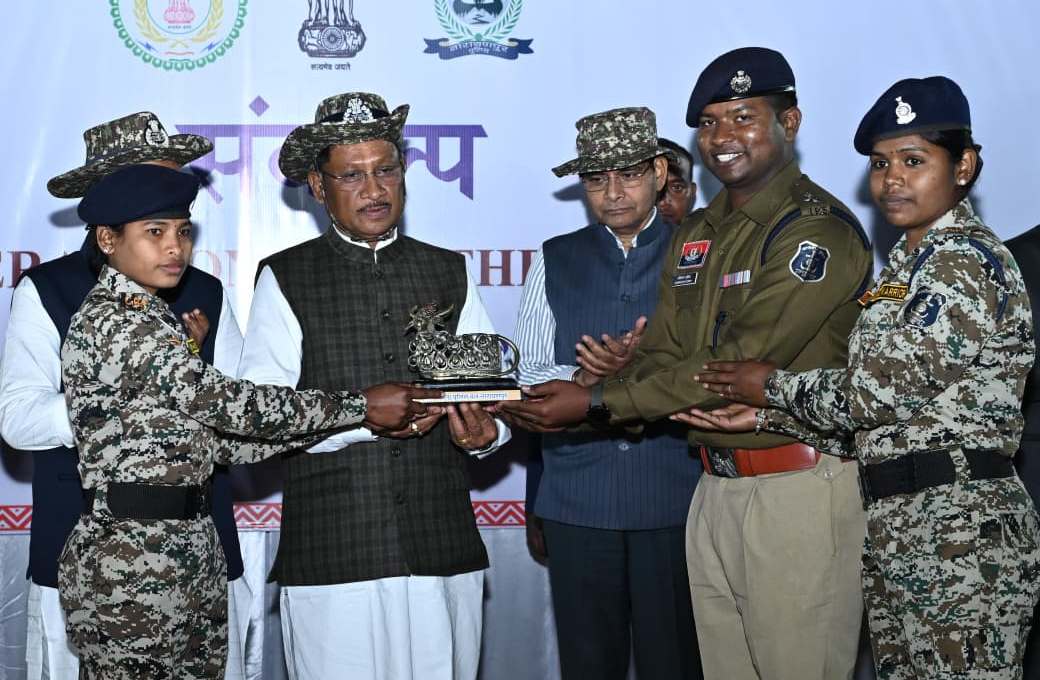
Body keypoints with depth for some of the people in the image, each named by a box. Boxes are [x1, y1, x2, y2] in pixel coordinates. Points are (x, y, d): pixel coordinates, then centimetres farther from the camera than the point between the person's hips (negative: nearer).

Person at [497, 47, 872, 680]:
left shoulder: (819, 228, -13)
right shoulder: (695, 234, 14)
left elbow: (739, 363, -19)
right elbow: (664, 356, 11)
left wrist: (599, 403, -17)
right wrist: (584, 393, -9)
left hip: (798, 490, -7)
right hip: (715, 487, 7)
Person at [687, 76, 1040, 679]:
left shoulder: (966, 259, -12)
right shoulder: (912, 262, 17)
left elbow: (877, 391, -17)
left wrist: (771, 385, -2)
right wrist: (764, 415, 6)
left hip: (959, 535, -9)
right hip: (895, 527, 9)